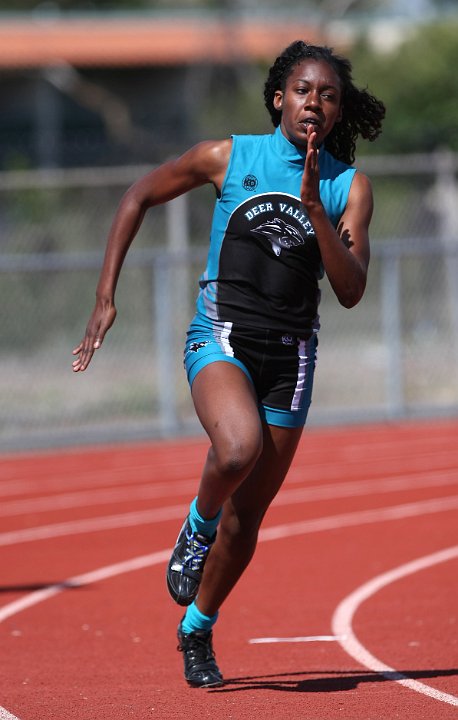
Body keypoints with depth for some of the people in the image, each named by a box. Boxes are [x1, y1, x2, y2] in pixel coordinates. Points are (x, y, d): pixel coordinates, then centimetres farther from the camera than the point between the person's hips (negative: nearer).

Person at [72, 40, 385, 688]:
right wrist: (106, 296, 6)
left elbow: (350, 290, -8)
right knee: (240, 447, -34)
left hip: (290, 353, 2)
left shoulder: (349, 185, 1)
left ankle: (197, 631, 31)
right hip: (221, 336, -2)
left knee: (248, 514, 7)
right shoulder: (227, 158, -2)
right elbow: (140, 196, 11)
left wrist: (313, 206, -19)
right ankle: (197, 527, -2)